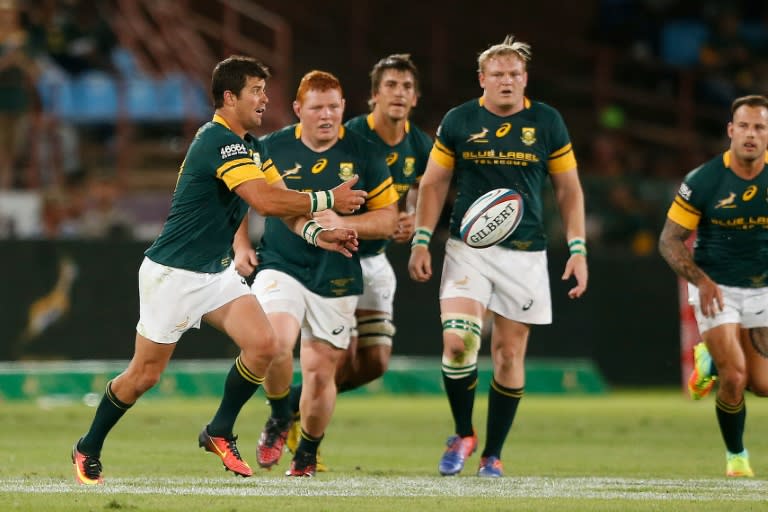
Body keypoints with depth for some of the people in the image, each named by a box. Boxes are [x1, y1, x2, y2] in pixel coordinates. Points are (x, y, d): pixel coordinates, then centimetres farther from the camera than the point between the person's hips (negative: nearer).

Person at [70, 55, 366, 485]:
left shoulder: (252, 147, 8)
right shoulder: (219, 142, -23)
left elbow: (284, 204, 8)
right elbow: (266, 201, -32)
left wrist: (317, 234, -10)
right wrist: (327, 200, -23)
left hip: (218, 273, 8)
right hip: (173, 274, -8)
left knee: (263, 344, -11)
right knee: (145, 374, 1)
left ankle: (220, 433, 6)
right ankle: (88, 450, 21)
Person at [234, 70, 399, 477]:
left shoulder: (364, 154, -2)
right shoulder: (271, 149, -1)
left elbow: (388, 218, 0)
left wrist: (343, 223, -16)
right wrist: (241, 246, 4)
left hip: (337, 279, 1)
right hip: (281, 268, -1)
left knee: (320, 371, 4)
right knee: (276, 341, -27)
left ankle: (308, 452, 29)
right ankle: (279, 417, 2)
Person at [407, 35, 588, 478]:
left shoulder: (547, 122, 2)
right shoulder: (458, 122, 1)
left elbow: (569, 189, 8)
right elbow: (434, 183, 8)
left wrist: (578, 249, 0)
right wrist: (421, 242, 0)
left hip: (525, 254, 1)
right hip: (467, 247, -1)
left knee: (510, 354, 2)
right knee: (457, 342, -17)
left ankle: (493, 455, 13)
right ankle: (463, 435, 5)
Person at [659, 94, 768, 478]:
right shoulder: (702, 181, -16)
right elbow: (670, 240, -9)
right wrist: (701, 281, -22)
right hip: (716, 289, -3)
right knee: (734, 379, -15)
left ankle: (711, 358, 33)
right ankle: (735, 455, 11)